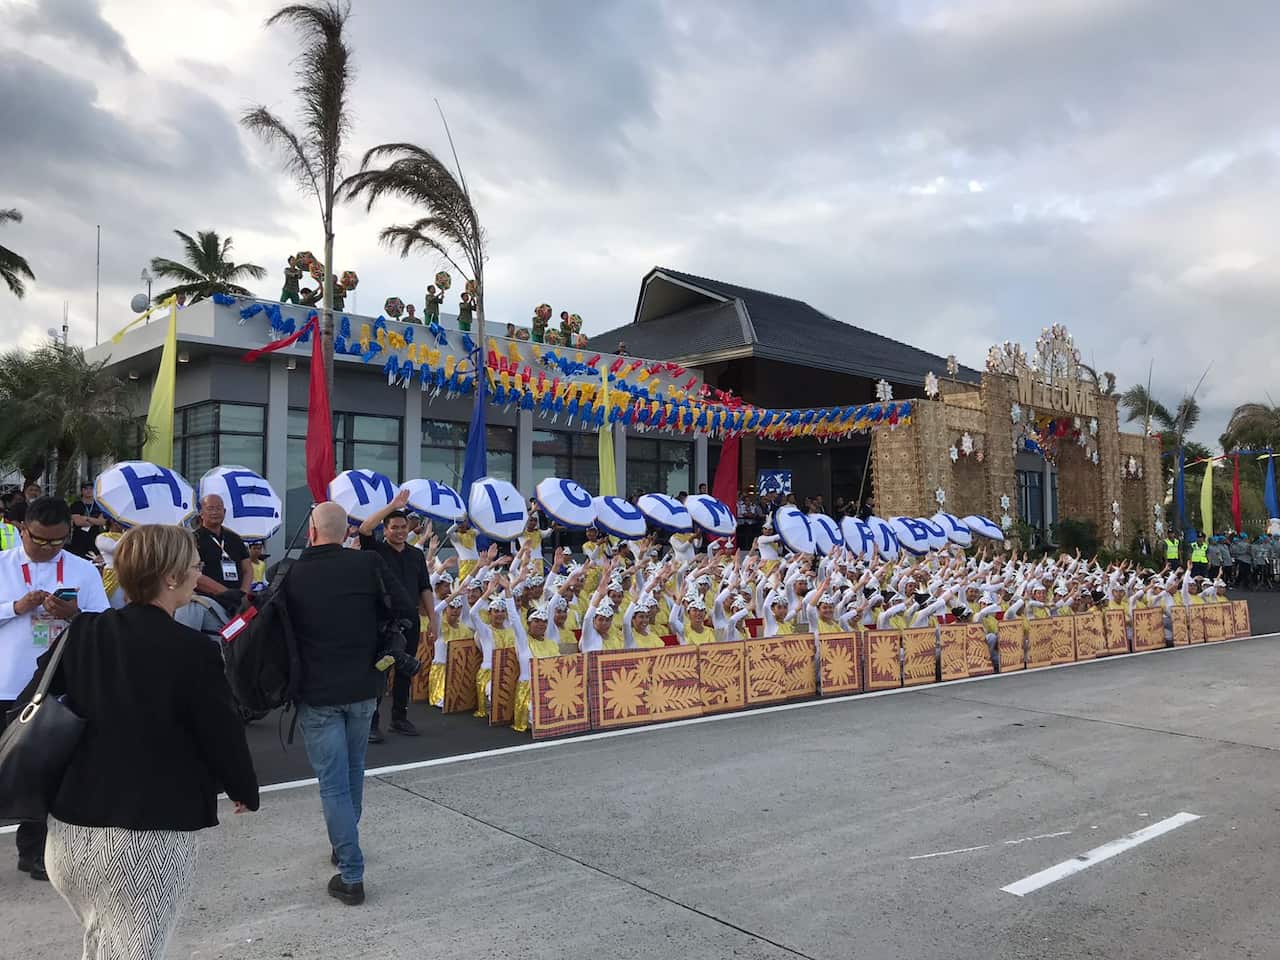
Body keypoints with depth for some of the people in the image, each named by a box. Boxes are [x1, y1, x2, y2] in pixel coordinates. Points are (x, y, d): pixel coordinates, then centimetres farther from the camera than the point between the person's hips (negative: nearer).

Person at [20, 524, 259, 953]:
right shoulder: (193, 651, -17)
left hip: (70, 829, 6)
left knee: (100, 945, 26)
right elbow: (223, 734, -9)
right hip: (148, 837, -6)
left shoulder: (81, 633, -1)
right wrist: (245, 790, 9)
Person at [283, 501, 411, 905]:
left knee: (333, 783, 4)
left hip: (316, 693, -2)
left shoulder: (292, 575, -7)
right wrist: (385, 657, 11)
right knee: (353, 770, 22)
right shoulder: (368, 564, -8)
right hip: (363, 688, 2)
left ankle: (351, 875, 4)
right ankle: (344, 848, 38)